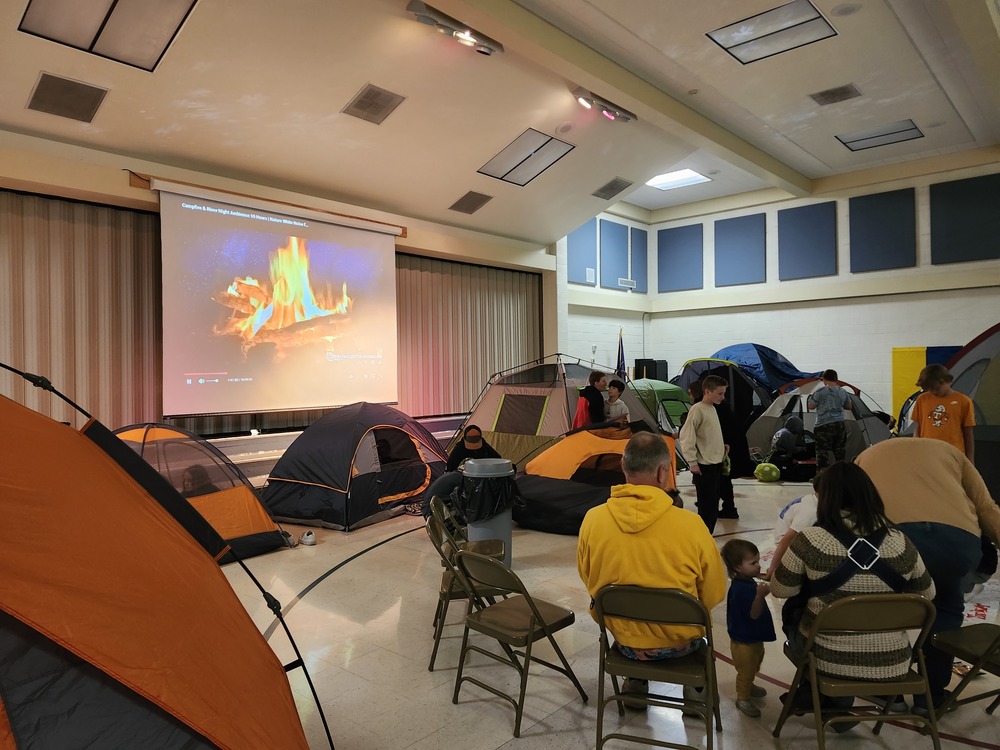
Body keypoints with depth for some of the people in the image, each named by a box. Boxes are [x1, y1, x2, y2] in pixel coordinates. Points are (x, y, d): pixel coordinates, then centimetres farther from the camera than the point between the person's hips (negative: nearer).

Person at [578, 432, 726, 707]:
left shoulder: (593, 519, -19)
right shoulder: (690, 525, -25)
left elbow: (588, 580, -2)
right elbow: (714, 594, -10)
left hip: (621, 638, 1)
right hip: (679, 643, -1)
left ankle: (635, 680, 35)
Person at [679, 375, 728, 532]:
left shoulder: (713, 409, 11)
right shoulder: (697, 409, -14)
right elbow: (686, 437, -17)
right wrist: (692, 462, -18)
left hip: (716, 463, 8)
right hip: (704, 466, -8)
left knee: (713, 503, 12)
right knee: (706, 505, -5)